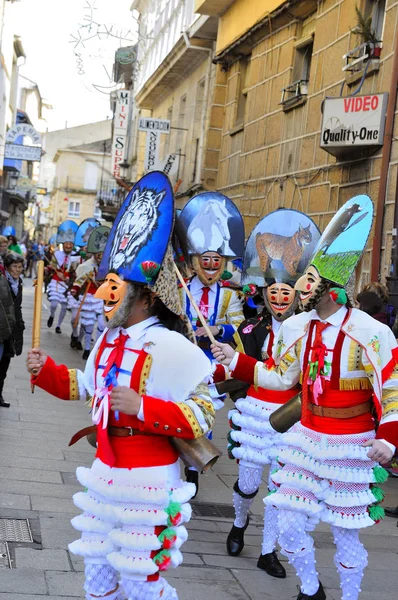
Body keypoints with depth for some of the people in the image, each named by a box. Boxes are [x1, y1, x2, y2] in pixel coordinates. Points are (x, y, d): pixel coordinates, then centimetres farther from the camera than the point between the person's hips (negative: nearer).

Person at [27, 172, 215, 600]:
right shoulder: (110, 339, 6)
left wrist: (142, 407, -29)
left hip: (147, 481, -8)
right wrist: (45, 370, 7)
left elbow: (202, 417, -23)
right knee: (97, 566, 21)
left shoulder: (171, 348, -20)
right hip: (105, 471, 8)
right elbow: (86, 386, 22)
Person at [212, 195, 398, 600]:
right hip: (307, 439, 5)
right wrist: (236, 361, 6)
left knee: (345, 533, 7)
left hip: (351, 447, -5)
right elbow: (280, 377, 12)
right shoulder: (296, 328, -1)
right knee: (289, 524, 6)